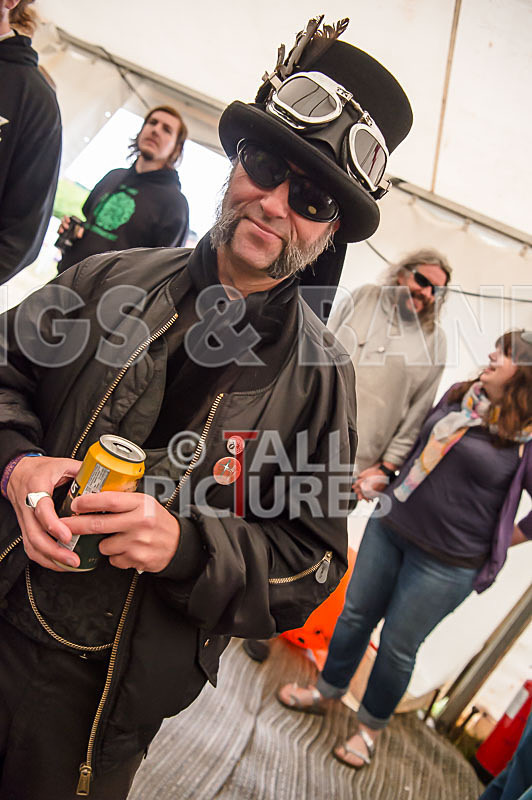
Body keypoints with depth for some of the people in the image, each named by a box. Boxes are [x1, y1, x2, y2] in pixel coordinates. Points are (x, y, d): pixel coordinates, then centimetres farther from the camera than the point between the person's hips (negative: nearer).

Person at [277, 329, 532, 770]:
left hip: (446, 563, -5)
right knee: (356, 615, 17)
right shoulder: (458, 395, 2)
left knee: (398, 646, 10)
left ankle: (371, 726, 36)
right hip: (390, 525, 6)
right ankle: (326, 691, 42)